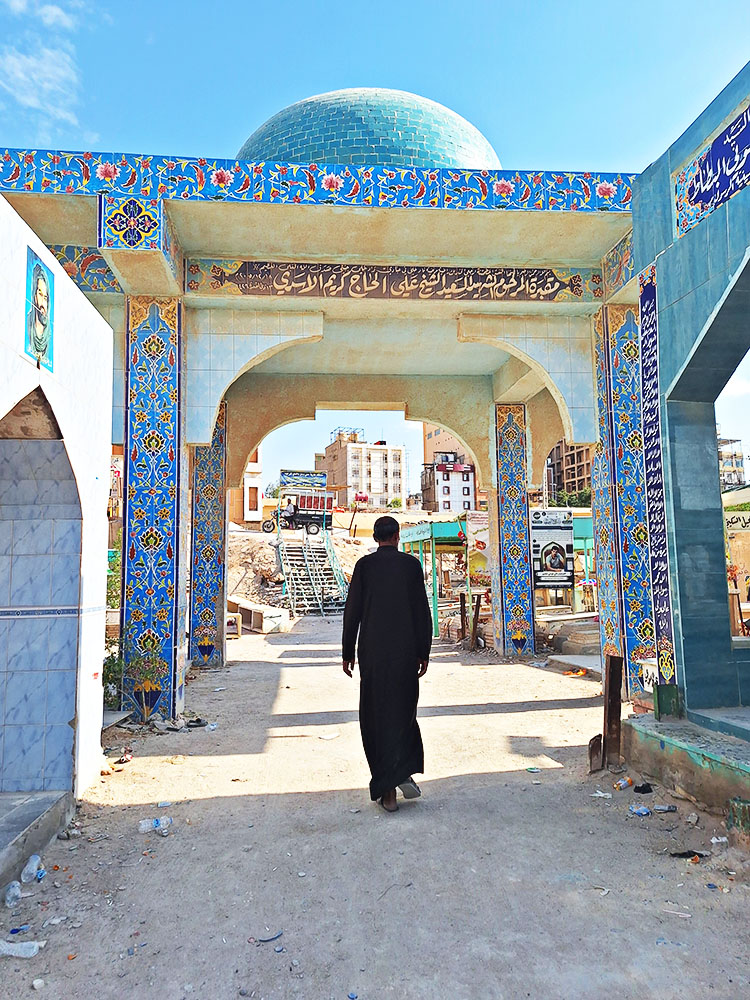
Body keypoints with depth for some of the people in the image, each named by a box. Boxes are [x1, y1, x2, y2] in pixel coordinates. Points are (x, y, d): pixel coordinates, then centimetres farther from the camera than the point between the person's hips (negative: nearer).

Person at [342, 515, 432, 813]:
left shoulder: (364, 565, -2)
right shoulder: (411, 564, 0)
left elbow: (352, 611, -3)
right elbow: (422, 611, -1)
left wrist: (347, 652, 5)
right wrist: (423, 653, 6)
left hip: (372, 651, -1)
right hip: (405, 651, 1)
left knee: (376, 714, 7)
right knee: (403, 709, 17)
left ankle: (387, 791, 9)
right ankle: (405, 773, 4)